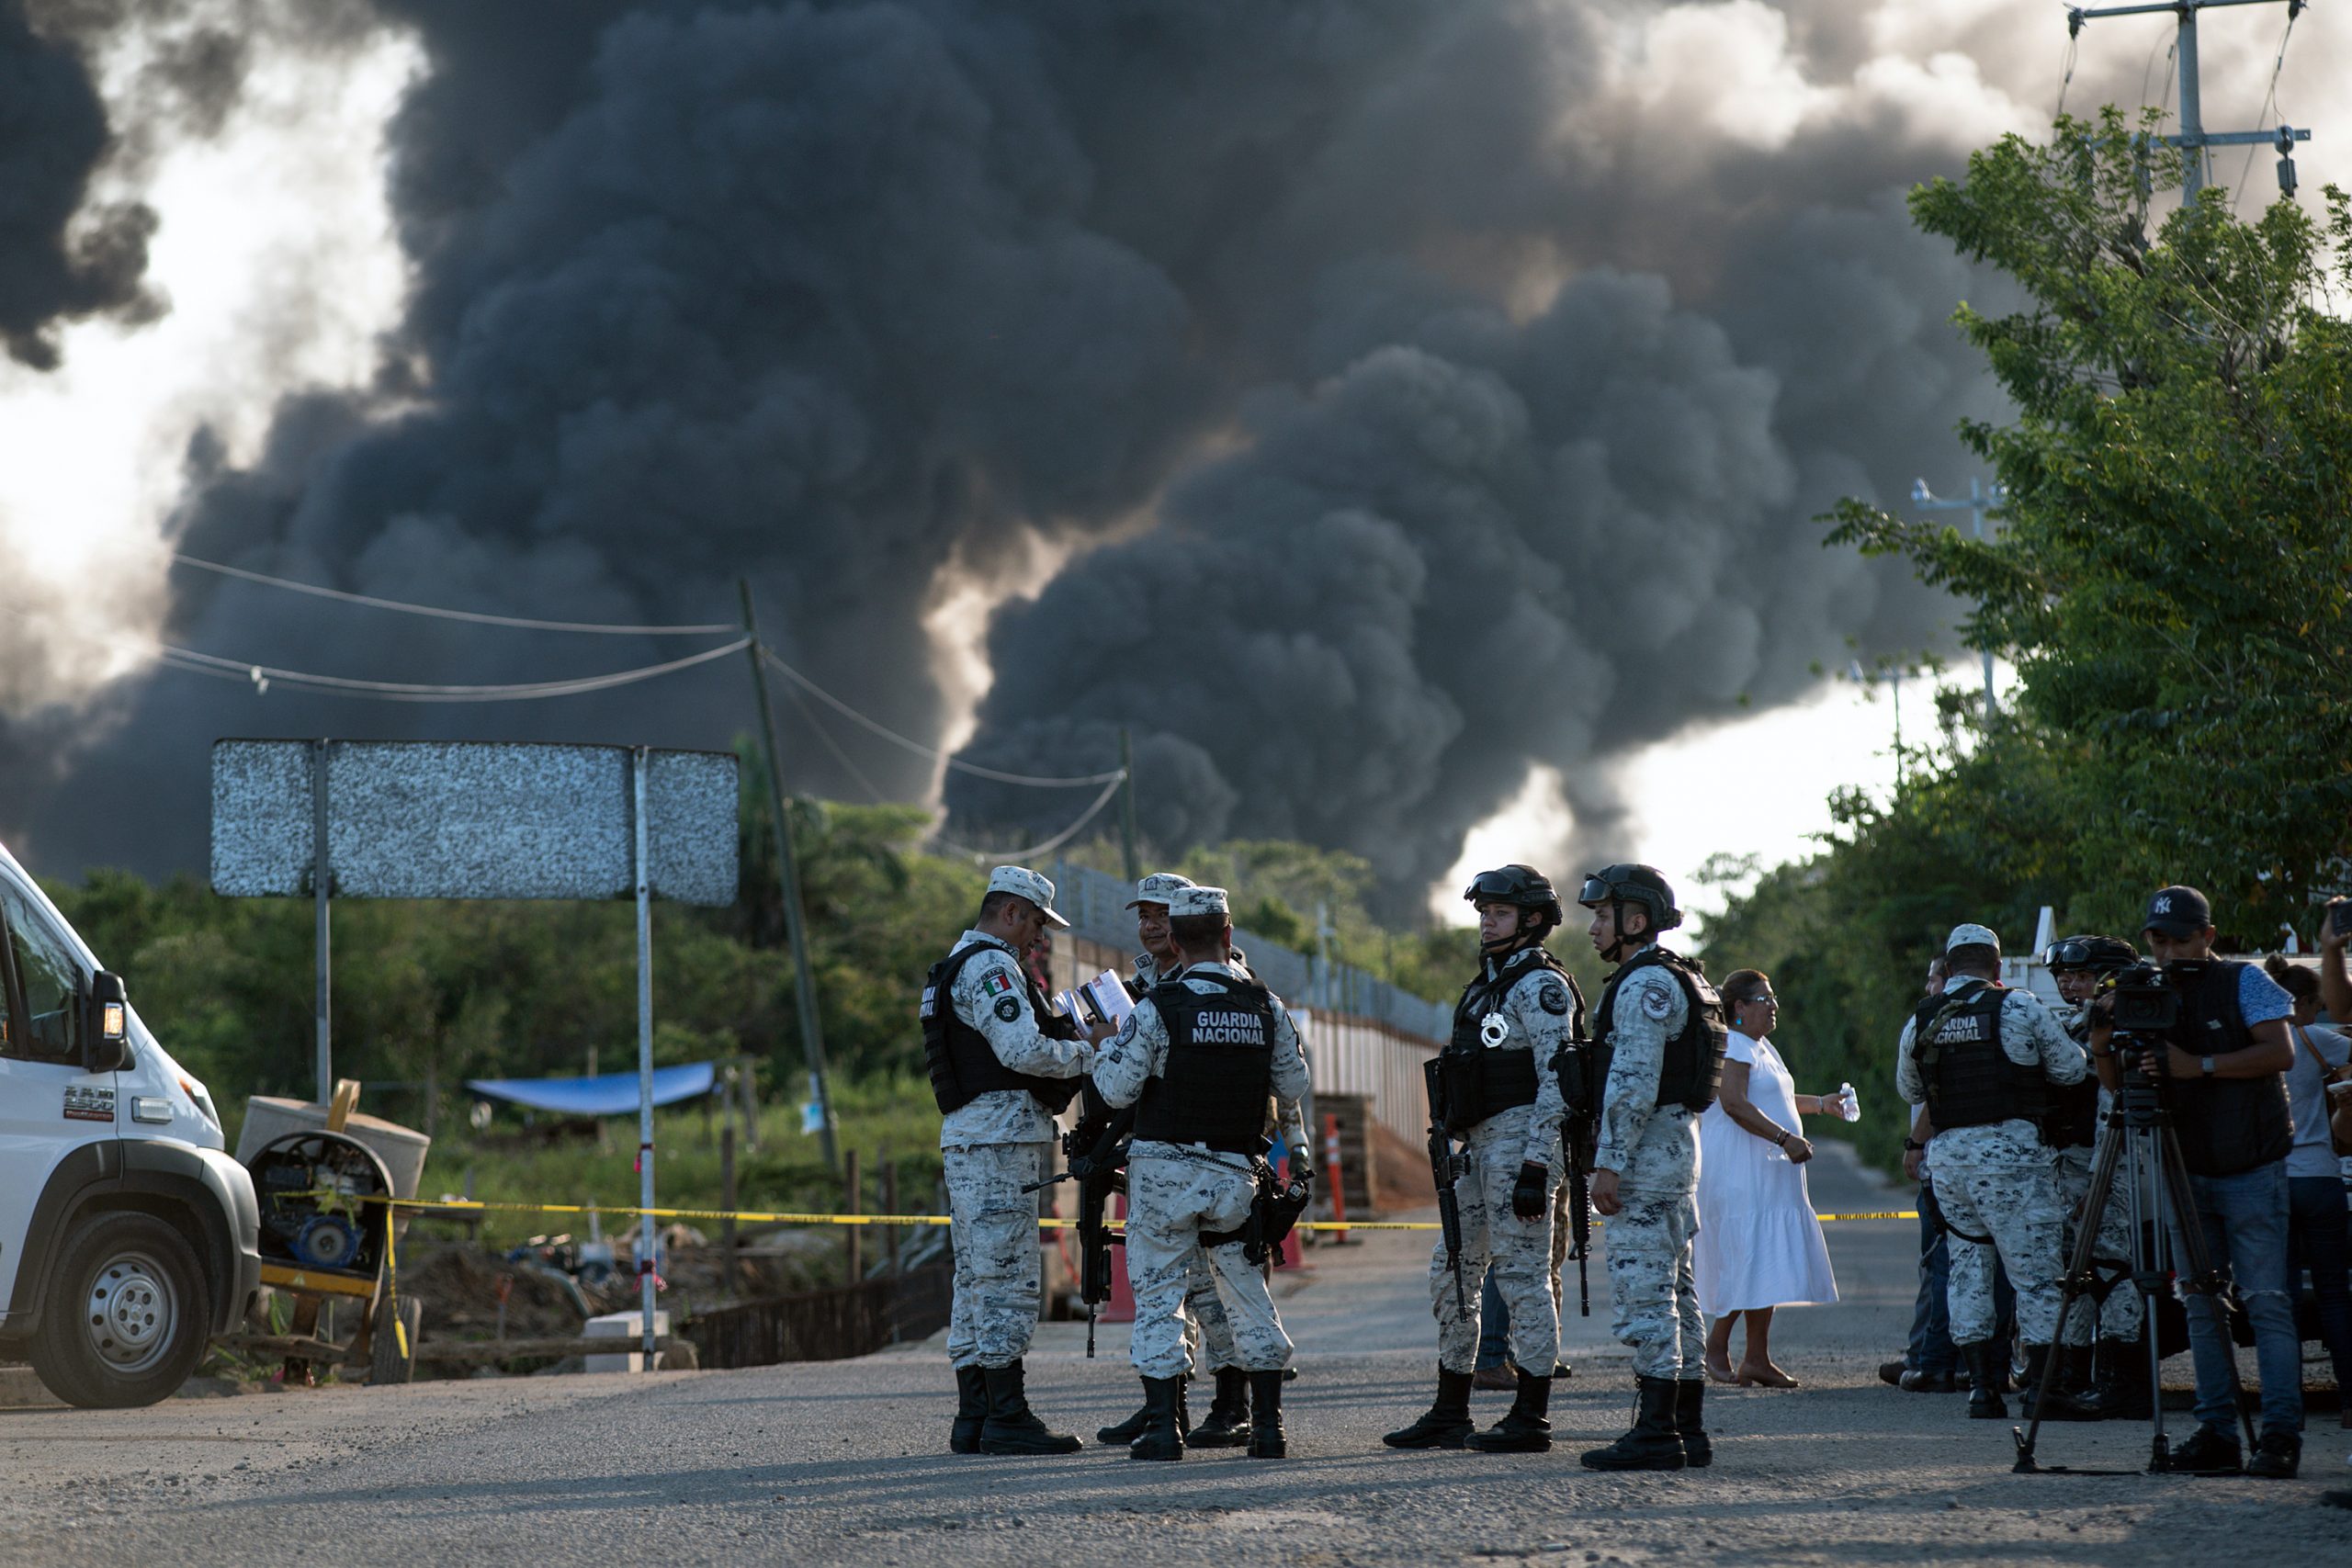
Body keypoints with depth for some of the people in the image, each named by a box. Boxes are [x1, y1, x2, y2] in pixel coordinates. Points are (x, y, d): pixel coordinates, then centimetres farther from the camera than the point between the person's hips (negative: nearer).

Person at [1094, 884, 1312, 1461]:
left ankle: (1162, 1428, -1)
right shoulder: (1267, 1008, 0)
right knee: (1247, 1293, 13)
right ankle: (1268, 1425, 11)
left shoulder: (1157, 1009, -11)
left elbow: (1117, 1089, -10)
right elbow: (1293, 1089, 8)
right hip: (1235, 1174, 3)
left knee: (1158, 1295, 3)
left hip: (1164, 1171, -3)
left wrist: (1108, 1044, 9)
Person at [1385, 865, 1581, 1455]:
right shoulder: (1488, 984, 19)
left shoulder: (1540, 986, -10)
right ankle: (1450, 1414, 16)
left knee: (1523, 1275, -7)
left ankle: (1531, 1418, -3)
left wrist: (1535, 1168, -22)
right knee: (1451, 1273, 11)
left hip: (1522, 1140, -10)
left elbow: (1555, 1081, -17)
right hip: (1479, 1143, 10)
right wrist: (1454, 1152, 21)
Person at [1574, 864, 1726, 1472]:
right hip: (1676, 1147, 11)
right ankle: (1688, 1430, 13)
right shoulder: (1675, 979, 20)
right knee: (1673, 1292, 11)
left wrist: (1609, 1162, -22)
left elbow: (1634, 1081, -21)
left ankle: (1656, 1432, -14)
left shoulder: (1646, 983, -14)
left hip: (1647, 1149, -11)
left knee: (1641, 1292, -11)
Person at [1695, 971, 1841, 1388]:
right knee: (1748, 1258, -13)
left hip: (1768, 1174, 10)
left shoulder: (1762, 1047, 21)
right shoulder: (1732, 1048, -12)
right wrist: (1785, 1138, -29)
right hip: (1739, 1171, -10)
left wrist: (1820, 1103, 31)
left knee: (1767, 1267, 7)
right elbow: (1735, 1104, -24)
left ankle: (1758, 1359, 8)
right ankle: (1717, 1346, -4)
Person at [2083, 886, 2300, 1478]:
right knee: (2202, 1308, 3)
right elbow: (2117, 1084, 7)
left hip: (2252, 1171, -5)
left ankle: (2281, 1433, -11)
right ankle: (2217, 1433, 5)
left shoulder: (2245, 982, -3)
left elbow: (2280, 1052, -15)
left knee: (2265, 1301, -9)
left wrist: (2199, 1066, -23)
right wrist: (2103, 1045, -15)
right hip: (2184, 1173, 5)